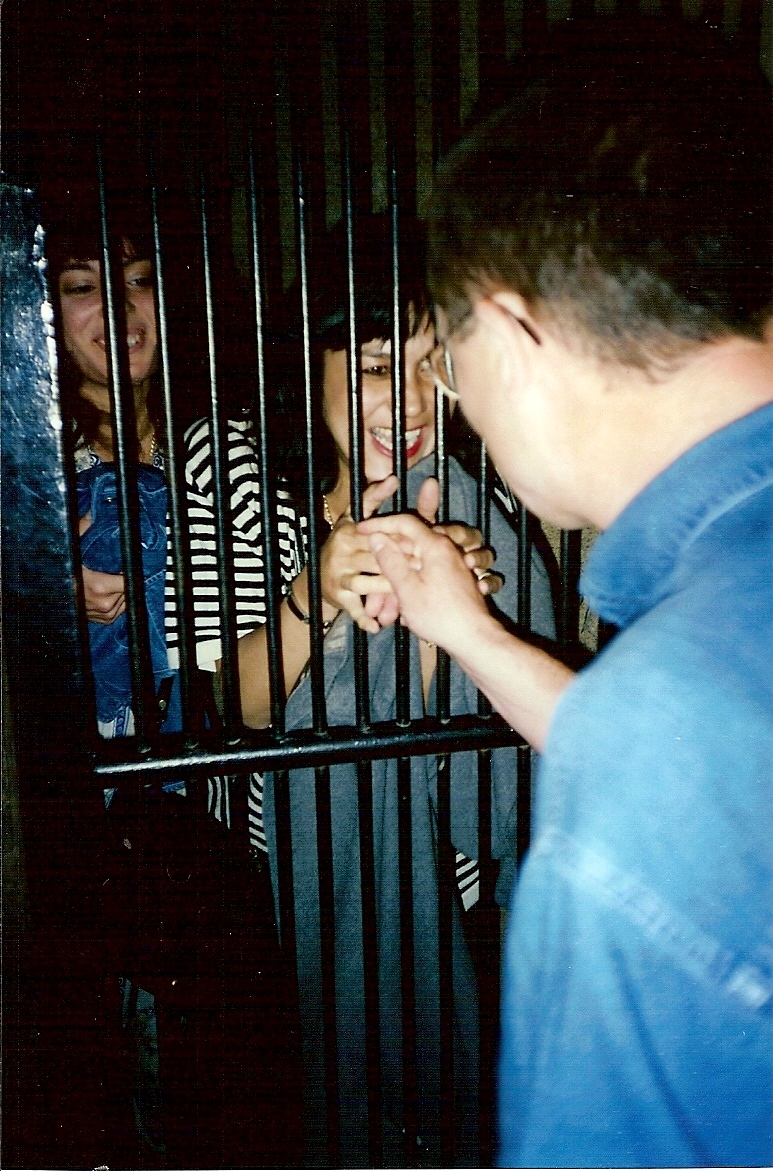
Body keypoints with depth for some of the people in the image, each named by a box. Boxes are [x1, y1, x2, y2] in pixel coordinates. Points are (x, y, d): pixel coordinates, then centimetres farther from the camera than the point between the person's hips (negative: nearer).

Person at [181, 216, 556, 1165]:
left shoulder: (458, 506, -18)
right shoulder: (237, 465, -11)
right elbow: (242, 705, -17)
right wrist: (316, 589, -34)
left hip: (418, 871, -2)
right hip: (280, 862, 3)